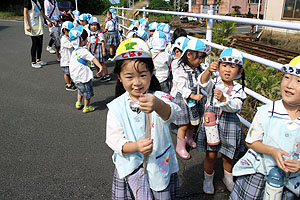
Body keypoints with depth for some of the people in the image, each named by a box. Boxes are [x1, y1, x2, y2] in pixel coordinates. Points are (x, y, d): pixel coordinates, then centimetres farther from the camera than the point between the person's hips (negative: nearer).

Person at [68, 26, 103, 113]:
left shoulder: (75, 51, 5)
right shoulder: (83, 51, -23)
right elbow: (93, 58, -35)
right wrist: (100, 67, -45)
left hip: (75, 76, 9)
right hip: (84, 76, -9)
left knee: (81, 90, 29)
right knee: (88, 92, 10)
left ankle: (79, 103, 41)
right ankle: (86, 107, 22)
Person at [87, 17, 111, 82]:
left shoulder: (100, 33, -13)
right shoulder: (90, 34, 8)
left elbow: (103, 42, -15)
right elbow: (89, 43, 15)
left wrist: (104, 51, -18)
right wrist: (88, 50, 13)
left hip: (99, 49, -8)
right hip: (93, 50, 8)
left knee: (101, 62, -4)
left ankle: (107, 75, 6)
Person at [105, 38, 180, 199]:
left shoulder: (159, 98, -13)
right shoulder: (116, 107, -8)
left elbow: (169, 114, -35)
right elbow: (113, 140, -8)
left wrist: (158, 105, -59)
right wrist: (135, 147, -27)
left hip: (160, 165, 0)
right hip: (131, 167, 0)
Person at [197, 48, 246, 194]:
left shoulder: (238, 90, -5)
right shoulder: (214, 83, -5)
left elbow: (236, 106, -21)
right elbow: (203, 82, -28)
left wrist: (224, 100, -41)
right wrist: (209, 70, -49)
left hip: (229, 125, 1)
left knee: (227, 156, 17)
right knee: (211, 155, 6)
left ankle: (228, 178, 43)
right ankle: (208, 179, 31)